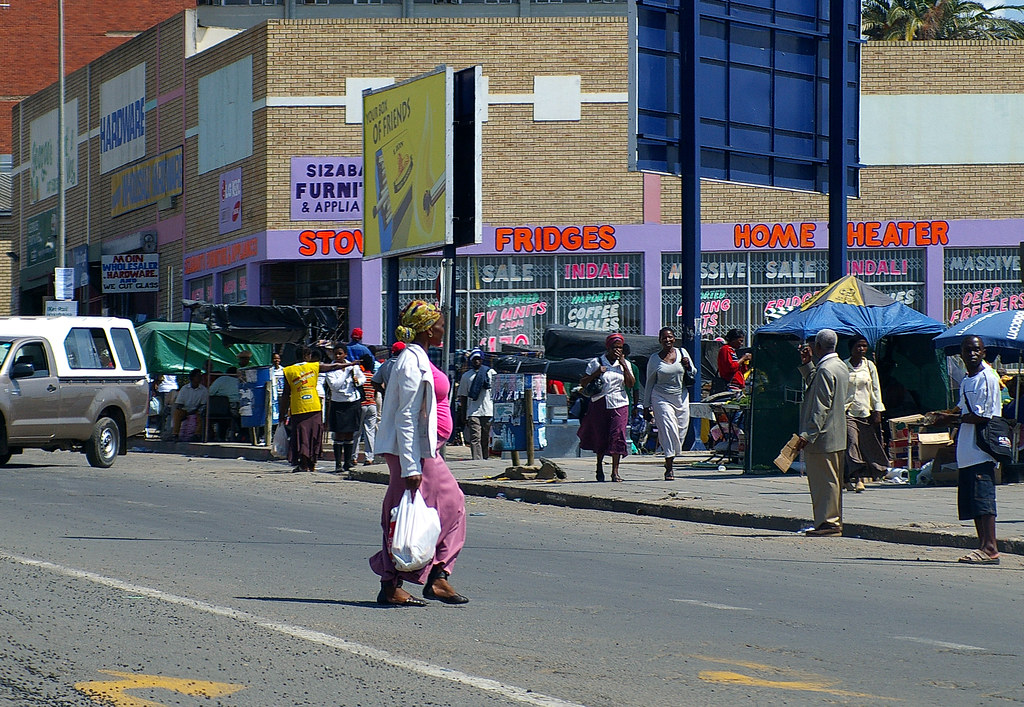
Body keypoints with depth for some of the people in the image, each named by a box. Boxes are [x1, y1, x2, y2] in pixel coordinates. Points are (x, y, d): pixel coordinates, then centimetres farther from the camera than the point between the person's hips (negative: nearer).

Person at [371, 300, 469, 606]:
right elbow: (406, 418, -20)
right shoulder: (412, 362, -16)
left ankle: (438, 578, 10)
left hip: (428, 451, 11)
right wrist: (410, 467, -23)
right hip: (414, 451, -11)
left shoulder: (419, 359, 16)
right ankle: (390, 587, 1)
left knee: (452, 505, 9)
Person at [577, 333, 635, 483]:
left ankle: (615, 471, -11)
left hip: (619, 404, 1)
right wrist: (596, 373, -14)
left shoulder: (625, 364, 8)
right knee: (600, 436, 4)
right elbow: (582, 383, 1)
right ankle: (599, 465, 30)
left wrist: (624, 365, -7)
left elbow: (630, 384, -2)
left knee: (617, 435, -13)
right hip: (599, 403, -1)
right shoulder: (596, 363, 2)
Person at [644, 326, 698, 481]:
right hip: (661, 398, -3)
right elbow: (650, 383, 9)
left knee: (681, 429, 2)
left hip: (681, 398, 3)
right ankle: (669, 468, -13)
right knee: (668, 429, -14)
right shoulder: (654, 359, 3)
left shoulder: (682, 353, 8)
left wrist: (688, 366, -6)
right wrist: (647, 405, 8)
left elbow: (694, 374, 17)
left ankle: (670, 460, 22)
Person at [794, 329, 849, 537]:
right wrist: (807, 365, 29)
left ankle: (828, 522, -6)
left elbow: (821, 407, -21)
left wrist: (808, 434, -22)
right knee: (831, 480, 14)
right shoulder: (841, 367, 13)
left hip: (822, 435, -10)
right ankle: (834, 521, 18)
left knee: (824, 480, -7)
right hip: (837, 435, 10)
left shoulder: (825, 370, -17)